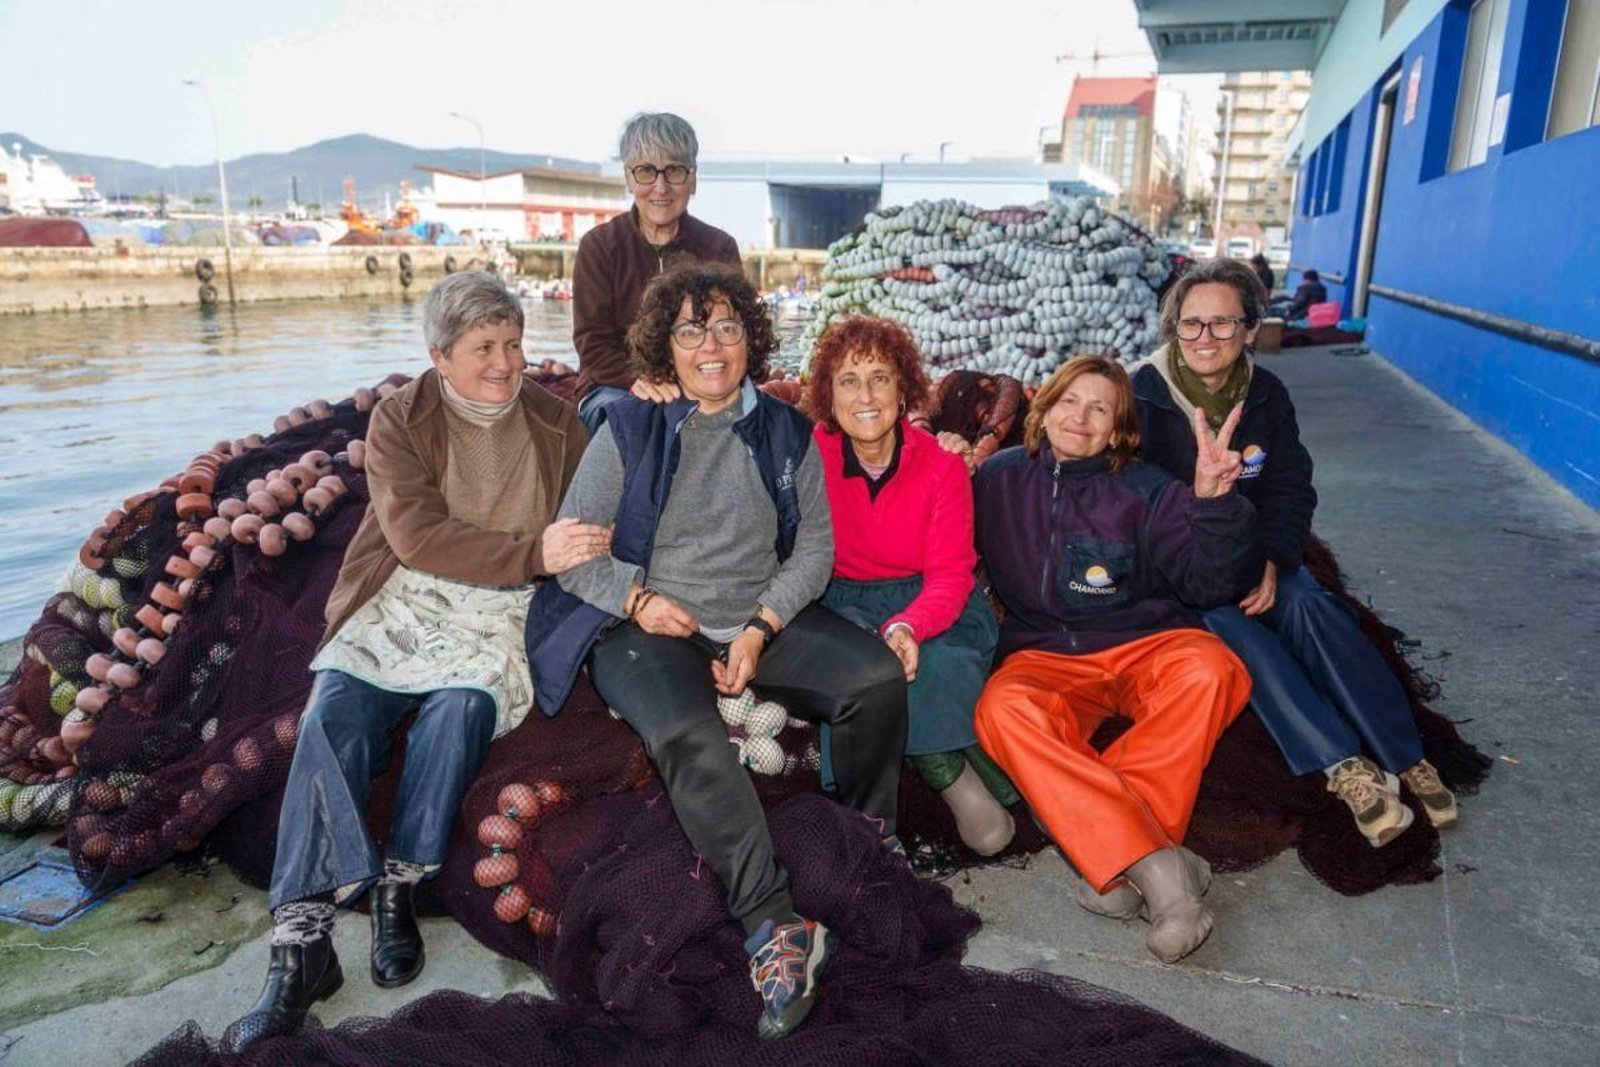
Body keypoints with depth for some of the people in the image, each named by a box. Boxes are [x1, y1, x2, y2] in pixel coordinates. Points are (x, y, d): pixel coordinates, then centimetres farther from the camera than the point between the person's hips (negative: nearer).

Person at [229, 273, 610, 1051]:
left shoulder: (555, 423, 9)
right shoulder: (400, 418, 2)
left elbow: (592, 524, 13)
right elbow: (416, 535, -11)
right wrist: (532, 553, -21)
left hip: (503, 611, 0)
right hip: (402, 603, 0)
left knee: (462, 705, -31)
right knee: (332, 714, -25)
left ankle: (398, 890, -16)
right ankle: (303, 941, -21)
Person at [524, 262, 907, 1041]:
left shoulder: (787, 433, 10)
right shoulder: (629, 428, 3)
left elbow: (814, 547, 5)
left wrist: (761, 629, -10)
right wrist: (637, 598, -14)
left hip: (763, 623, 3)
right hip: (649, 628, -2)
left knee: (878, 675, -20)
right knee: (687, 736, -34)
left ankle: (868, 833, 7)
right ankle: (776, 926, -28)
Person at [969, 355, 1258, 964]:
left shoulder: (1145, 491, 4)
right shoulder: (999, 479, 7)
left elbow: (1212, 583, -3)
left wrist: (1214, 501, -20)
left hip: (1145, 645, 0)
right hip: (1045, 657, 0)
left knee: (1207, 669, -33)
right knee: (1003, 708, -34)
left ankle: (1115, 853, -28)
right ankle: (1156, 863, -34)